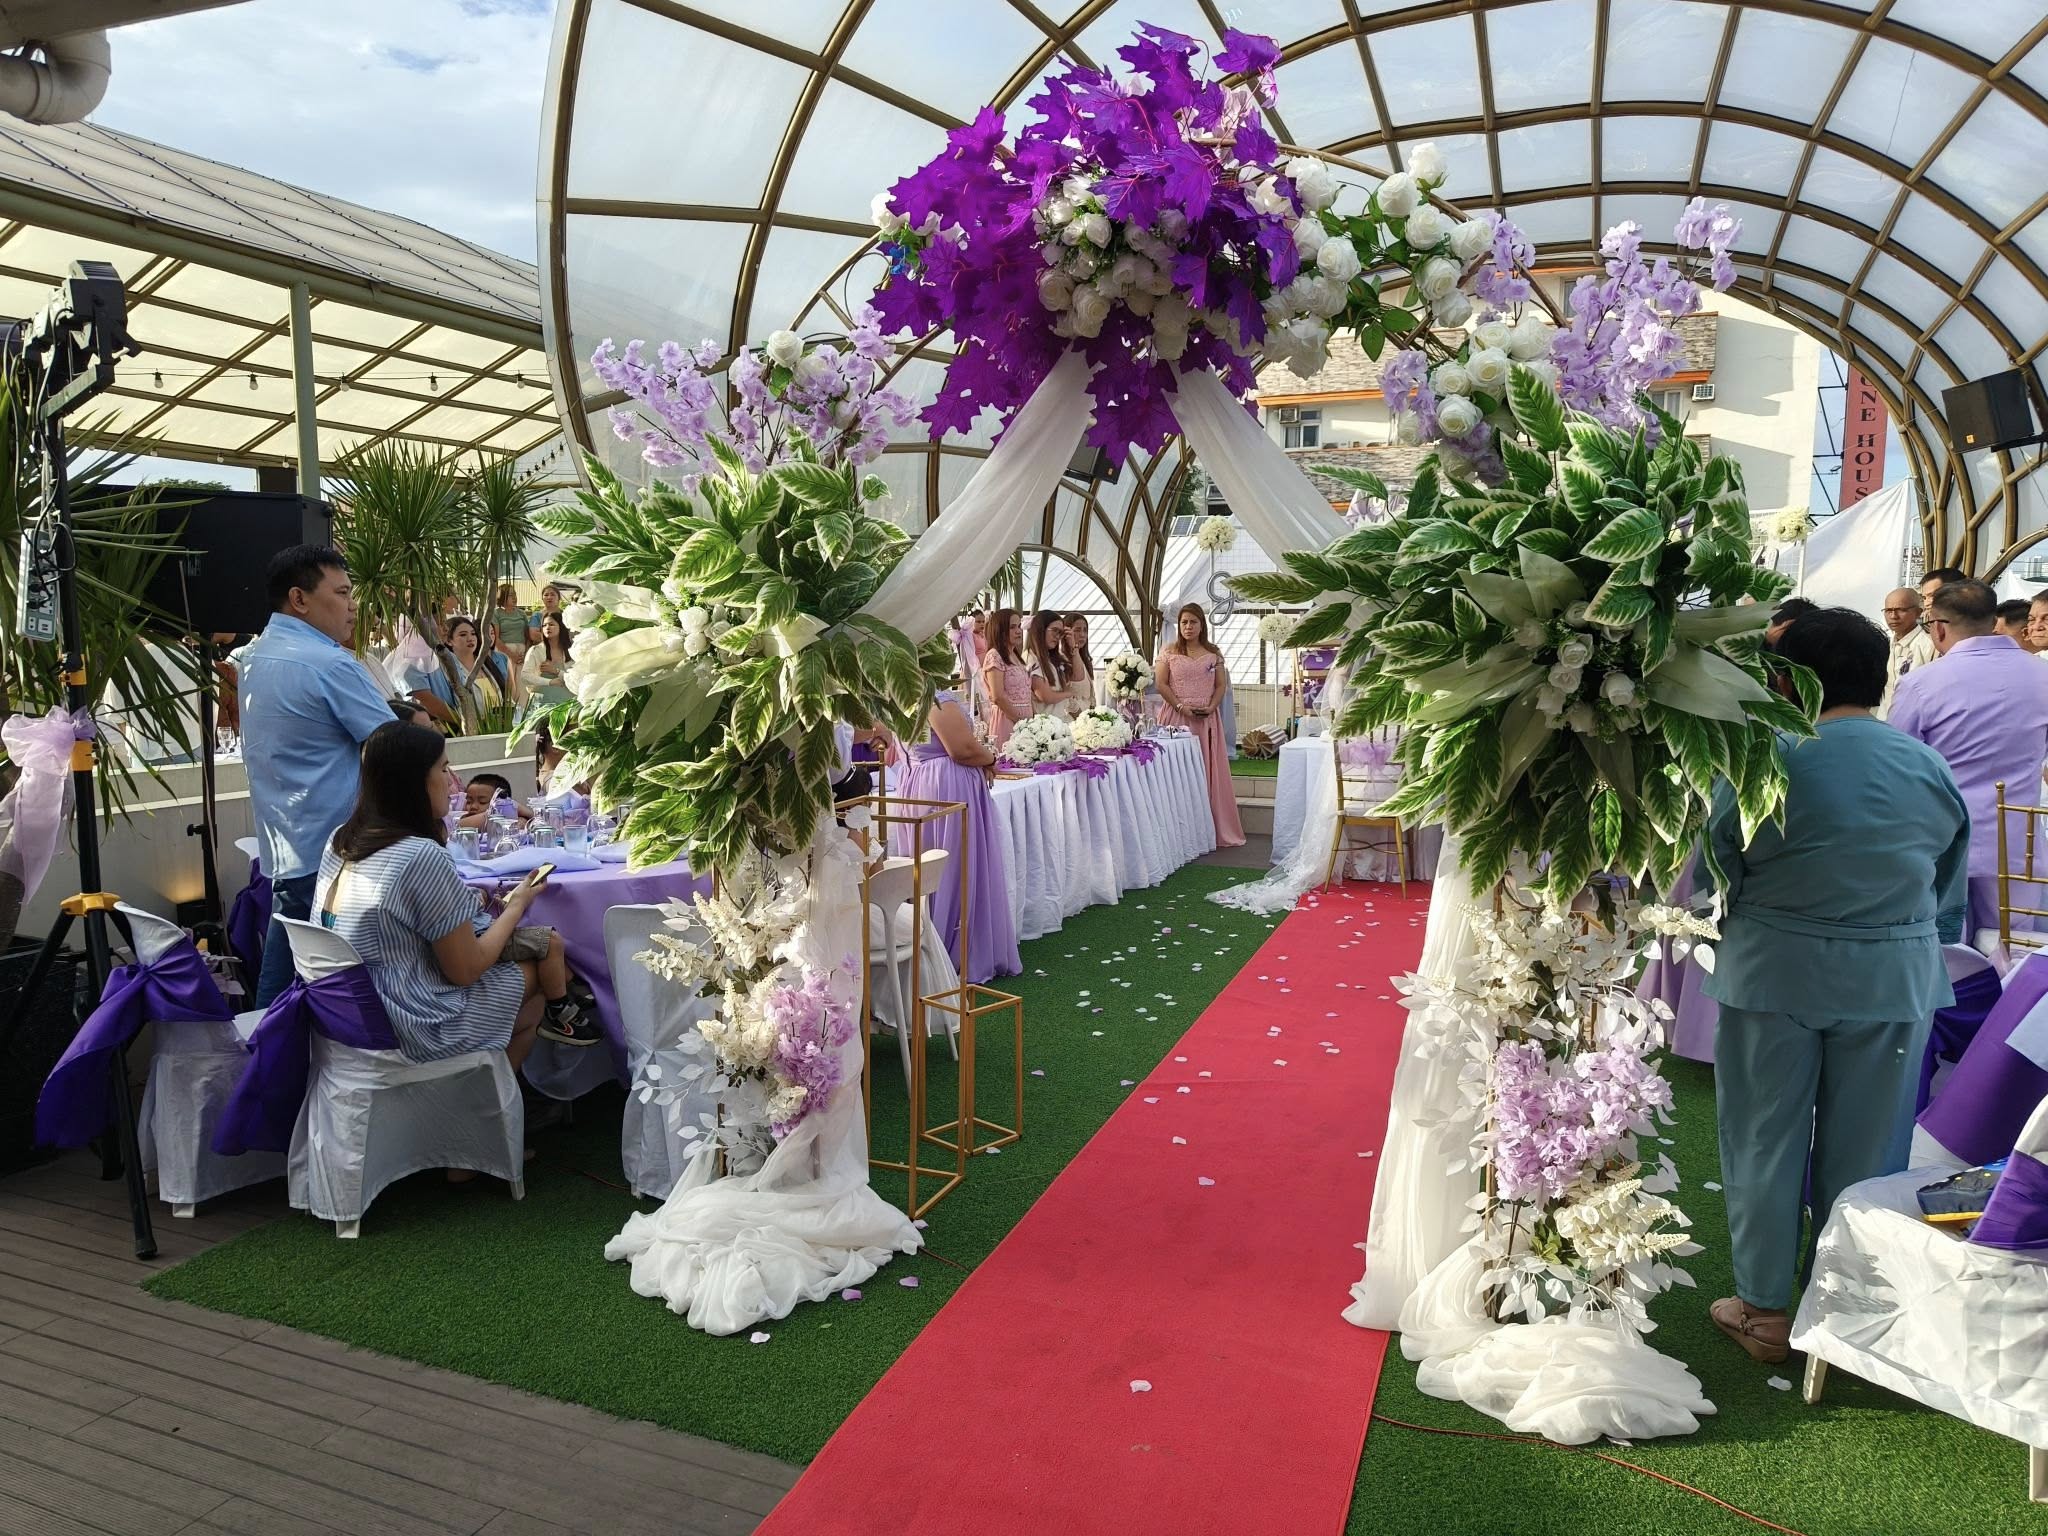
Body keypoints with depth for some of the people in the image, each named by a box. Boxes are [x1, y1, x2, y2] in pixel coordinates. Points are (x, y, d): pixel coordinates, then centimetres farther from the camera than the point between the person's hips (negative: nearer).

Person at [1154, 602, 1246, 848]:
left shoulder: (1213, 654, 10)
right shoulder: (1169, 652, 4)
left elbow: (1221, 685, 8)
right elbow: (1161, 684, -2)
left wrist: (1211, 707, -9)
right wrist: (1181, 706, -13)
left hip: (1206, 719, 2)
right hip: (1176, 717, -2)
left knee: (1209, 772, 2)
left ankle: (1215, 829, 8)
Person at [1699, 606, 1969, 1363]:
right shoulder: (1929, 766, -2)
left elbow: (1717, 867, -5)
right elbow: (1949, 878, 8)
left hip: (1774, 976, -3)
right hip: (1894, 980, 3)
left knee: (1766, 1143, 11)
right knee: (1864, 1152, 14)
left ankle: (1763, 1308, 21)